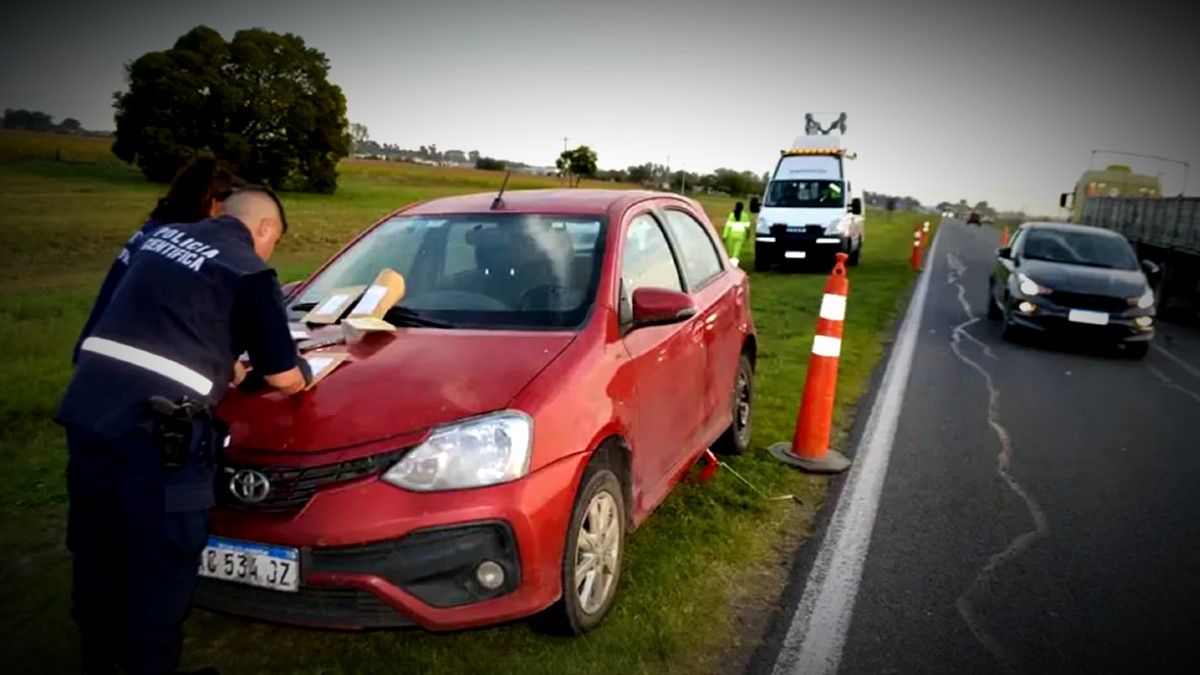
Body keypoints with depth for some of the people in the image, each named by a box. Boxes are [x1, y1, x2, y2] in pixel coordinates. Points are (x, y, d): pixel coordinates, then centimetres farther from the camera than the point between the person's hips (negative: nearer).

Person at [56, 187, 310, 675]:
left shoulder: (158, 237, 20)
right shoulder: (249, 272, -2)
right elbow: (284, 378, 0)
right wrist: (303, 374, 22)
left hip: (88, 410, 8)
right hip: (157, 428, -8)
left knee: (97, 549, 21)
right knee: (163, 564, 8)